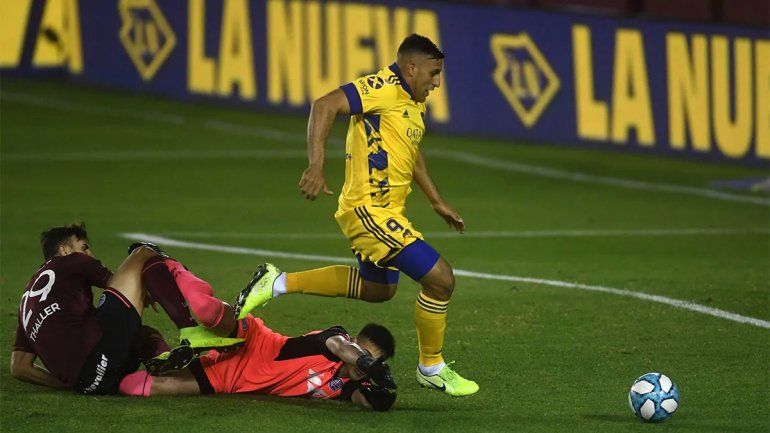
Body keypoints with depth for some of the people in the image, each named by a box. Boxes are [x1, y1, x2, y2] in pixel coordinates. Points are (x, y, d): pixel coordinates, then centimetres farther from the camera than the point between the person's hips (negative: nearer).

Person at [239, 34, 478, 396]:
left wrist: (438, 203, 33)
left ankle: (280, 283, 30)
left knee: (379, 288, 28)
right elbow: (326, 105, -29)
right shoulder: (384, 88, -18)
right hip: (370, 211, -11)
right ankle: (431, 368, 7)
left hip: (385, 212, 11)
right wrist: (316, 166, -37)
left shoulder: (413, 101, 13)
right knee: (440, 279, -12)